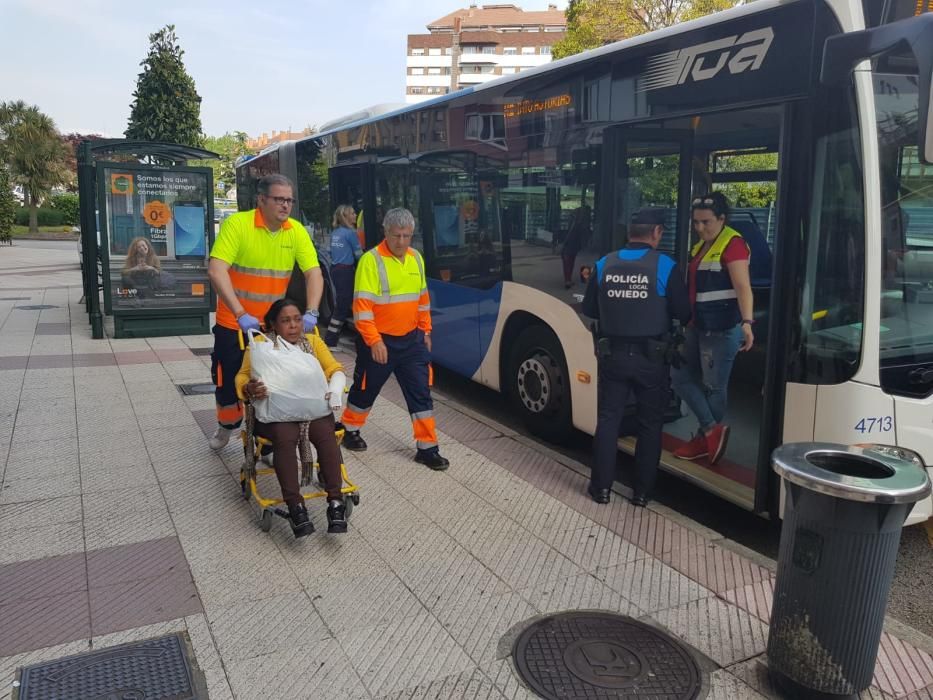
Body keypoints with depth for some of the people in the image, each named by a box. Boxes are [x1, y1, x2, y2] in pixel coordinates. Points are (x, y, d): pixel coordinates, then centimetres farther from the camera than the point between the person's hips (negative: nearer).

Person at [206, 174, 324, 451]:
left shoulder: (296, 231, -7)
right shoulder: (237, 224, -18)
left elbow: (314, 273, -10)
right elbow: (216, 271, -27)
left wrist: (311, 313, -26)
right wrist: (241, 315, -35)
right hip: (234, 323, -2)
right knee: (229, 381, 12)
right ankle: (227, 425, 40)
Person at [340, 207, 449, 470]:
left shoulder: (416, 258, 4)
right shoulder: (371, 260, -16)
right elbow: (362, 306, -20)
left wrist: (426, 331, 15)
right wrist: (374, 341, -23)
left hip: (411, 340, 5)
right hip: (379, 341, -5)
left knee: (421, 393, 2)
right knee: (366, 391, 14)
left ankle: (427, 448, 10)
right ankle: (349, 430, 38)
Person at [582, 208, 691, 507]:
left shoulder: (604, 265, -2)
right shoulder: (665, 266, -11)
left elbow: (589, 309, 7)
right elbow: (683, 314, -7)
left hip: (612, 355, 2)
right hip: (651, 358, -2)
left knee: (608, 420, 12)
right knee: (650, 425, 11)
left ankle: (601, 488, 16)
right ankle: (642, 492, 17)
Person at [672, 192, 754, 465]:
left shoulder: (733, 244, -13)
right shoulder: (700, 246, 14)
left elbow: (743, 288, -23)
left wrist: (746, 323, -35)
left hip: (722, 329, -10)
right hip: (698, 326, 10)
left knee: (713, 386, 2)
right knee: (681, 376, 10)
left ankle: (705, 438, 15)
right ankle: (712, 430, 12)